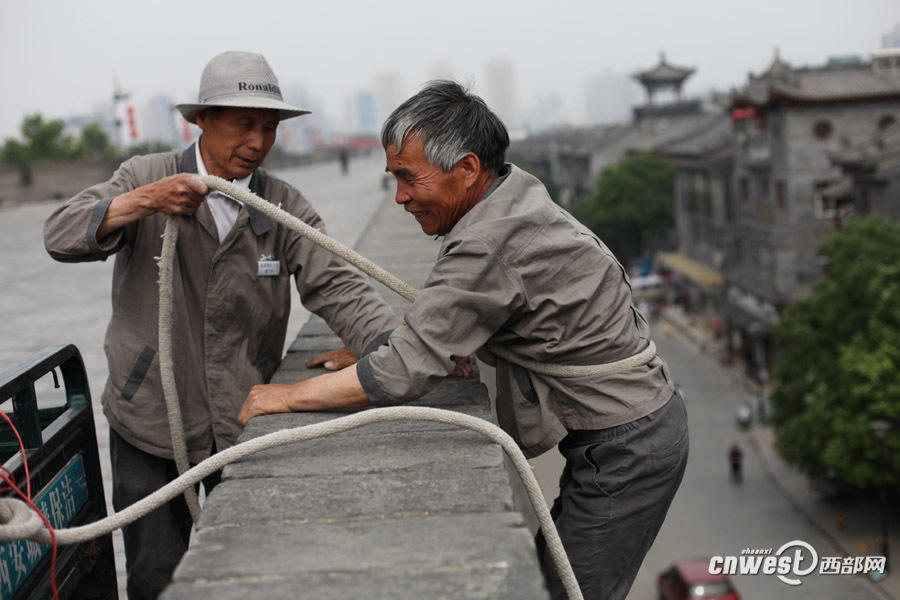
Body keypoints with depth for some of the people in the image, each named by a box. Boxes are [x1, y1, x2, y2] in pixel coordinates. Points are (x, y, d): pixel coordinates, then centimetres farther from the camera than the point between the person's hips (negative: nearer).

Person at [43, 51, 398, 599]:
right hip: (150, 423, -1)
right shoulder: (146, 176, -4)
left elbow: (336, 284, -14)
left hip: (244, 424, 1)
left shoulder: (285, 206, -2)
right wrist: (144, 201, -32)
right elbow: (63, 236, -14)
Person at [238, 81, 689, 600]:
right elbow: (441, 316, 18)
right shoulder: (517, 193, 4)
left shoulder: (490, 244, -28)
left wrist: (286, 396, -16)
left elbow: (405, 373, -27)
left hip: (624, 449, -9)